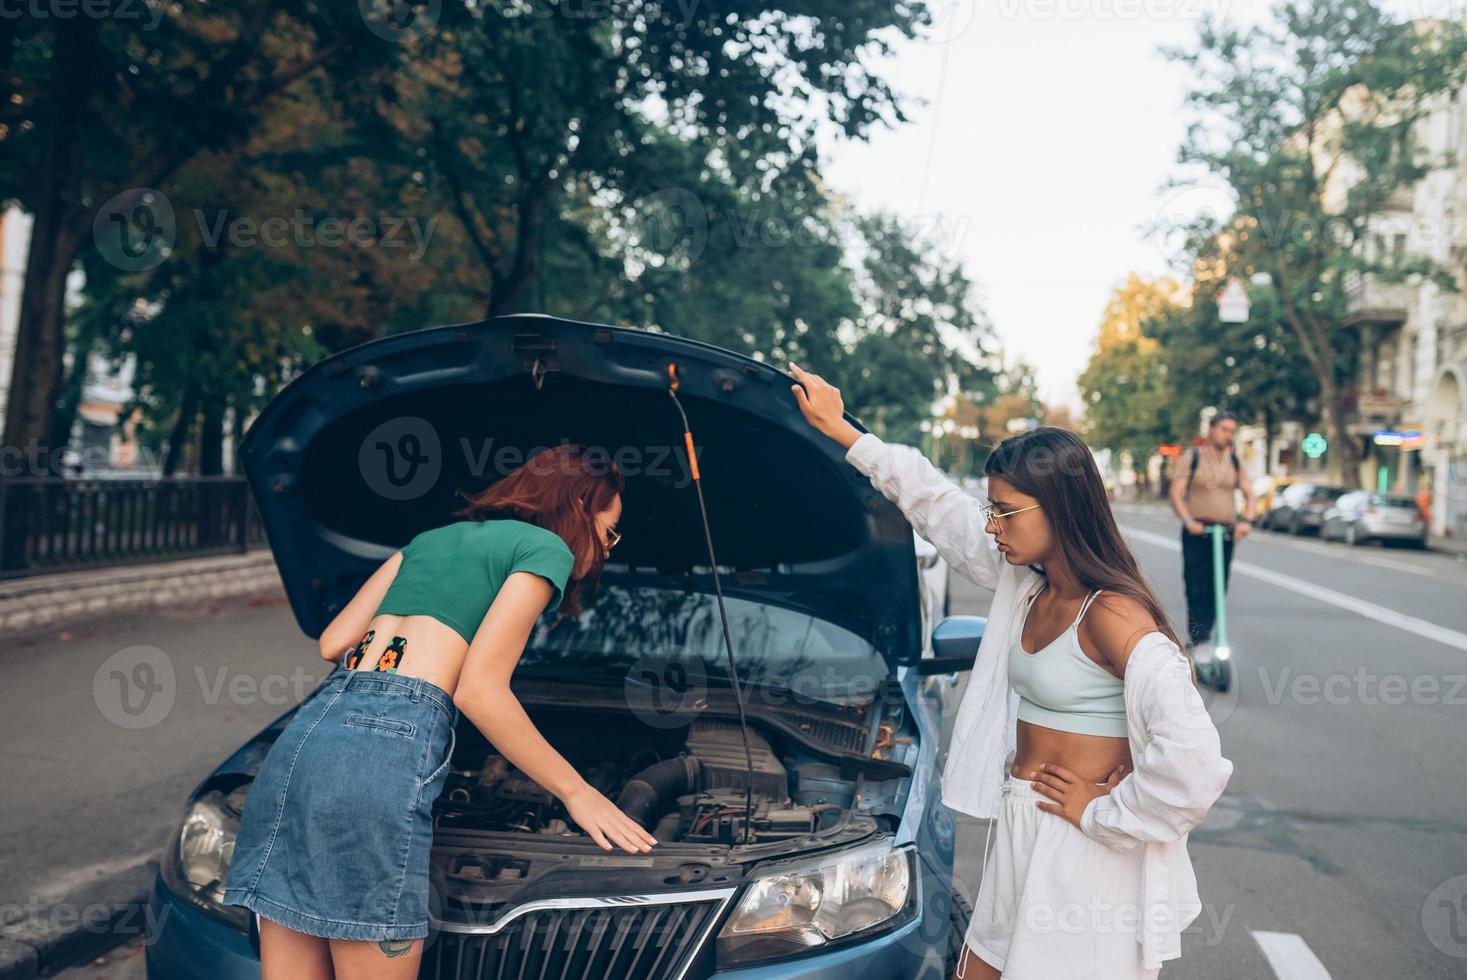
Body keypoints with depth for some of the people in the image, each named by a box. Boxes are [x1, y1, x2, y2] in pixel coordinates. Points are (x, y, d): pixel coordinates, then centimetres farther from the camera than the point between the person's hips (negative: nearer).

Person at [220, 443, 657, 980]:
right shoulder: (547, 548, 5)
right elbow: (478, 691, -4)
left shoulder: (431, 538, 27)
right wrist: (576, 790, 3)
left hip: (300, 738, 8)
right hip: (387, 747, -8)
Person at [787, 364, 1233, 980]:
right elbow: (937, 503, 14)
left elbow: (1192, 755, -31)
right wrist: (842, 432, 18)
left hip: (1083, 852, -8)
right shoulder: (1026, 584, 3)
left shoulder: (1112, 615, -21)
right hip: (1018, 831, 8)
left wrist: (1103, 813, -19)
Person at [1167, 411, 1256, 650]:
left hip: (1226, 534, 4)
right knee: (1197, 590, -11)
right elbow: (1175, 492, -6)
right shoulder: (1192, 457, 1)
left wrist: (1247, 521, -10)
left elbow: (1249, 495, 9)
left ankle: (1198, 641, 13)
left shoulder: (1235, 462, 13)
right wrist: (1188, 521, -21)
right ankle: (1198, 642, -12)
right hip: (1196, 532, -4)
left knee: (1217, 591, 3)